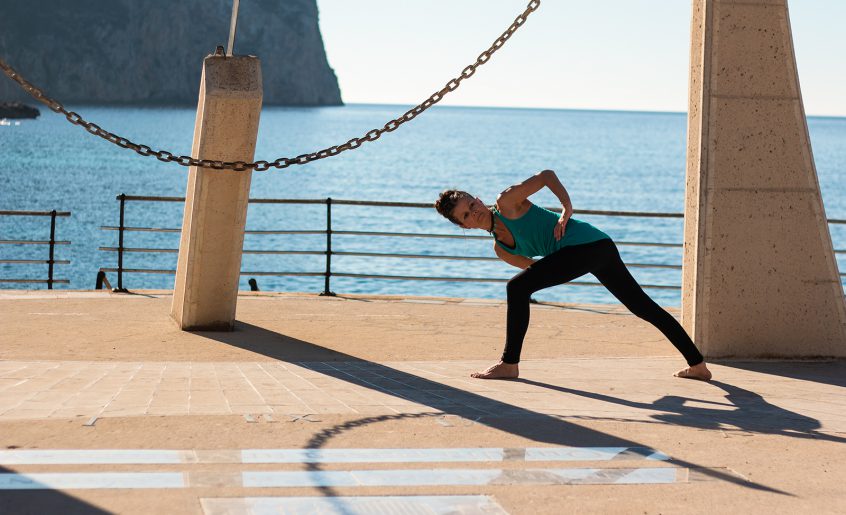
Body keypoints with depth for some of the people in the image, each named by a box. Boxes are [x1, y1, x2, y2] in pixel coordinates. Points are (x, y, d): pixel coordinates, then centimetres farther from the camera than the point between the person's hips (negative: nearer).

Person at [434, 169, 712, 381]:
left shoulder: (506, 202, 0)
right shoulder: (501, 249, 20)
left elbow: (546, 175, -2)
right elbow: (539, 269, 18)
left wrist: (567, 208, -11)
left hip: (587, 243, -10)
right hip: (601, 251, 10)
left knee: (517, 287, -14)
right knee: (645, 307, 14)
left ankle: (509, 364, -8)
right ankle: (697, 364, 20)